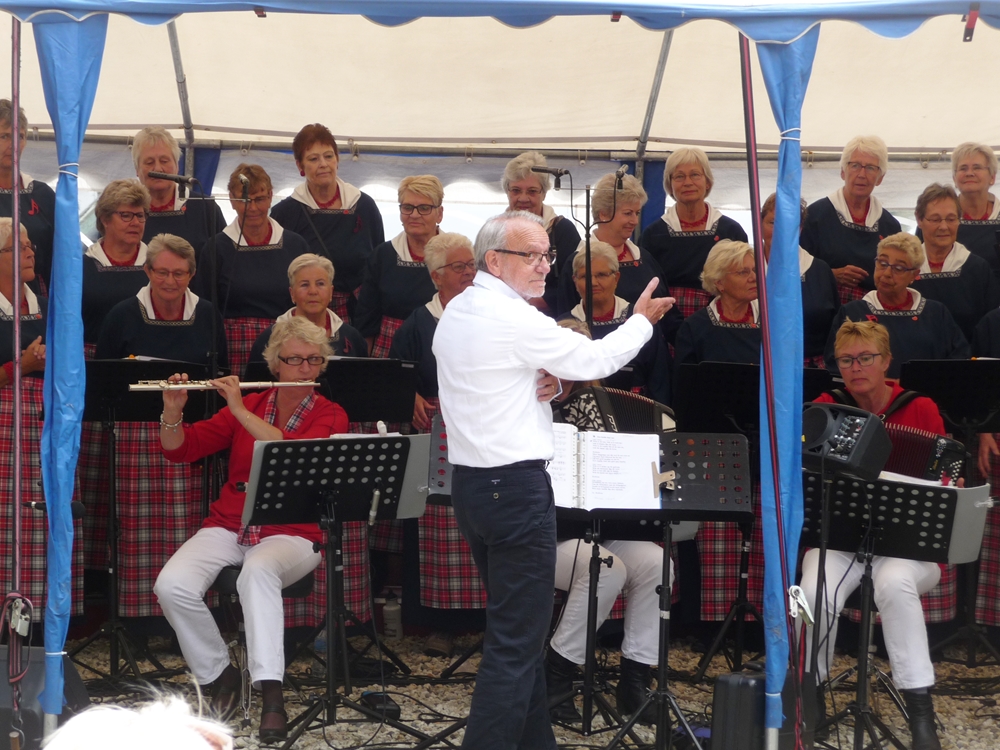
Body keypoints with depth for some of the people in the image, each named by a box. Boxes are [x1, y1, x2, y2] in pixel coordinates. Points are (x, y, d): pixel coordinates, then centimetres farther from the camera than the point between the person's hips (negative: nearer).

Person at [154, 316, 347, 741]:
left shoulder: (330, 416, 3)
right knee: (171, 585, -24)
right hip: (229, 526, 3)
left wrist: (241, 412, -20)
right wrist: (172, 411, -14)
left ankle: (271, 692, -39)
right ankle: (220, 674, -1)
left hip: (291, 535, -3)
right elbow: (180, 450, 6)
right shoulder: (248, 405, 11)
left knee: (258, 571, -39)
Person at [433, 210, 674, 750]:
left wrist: (542, 383, 2)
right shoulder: (512, 318, -16)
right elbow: (594, 361, -9)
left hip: (469, 483, 10)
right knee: (515, 643, -5)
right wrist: (642, 319, 8)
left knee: (516, 629, 18)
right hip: (517, 487, -10)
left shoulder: (454, 313, 11)